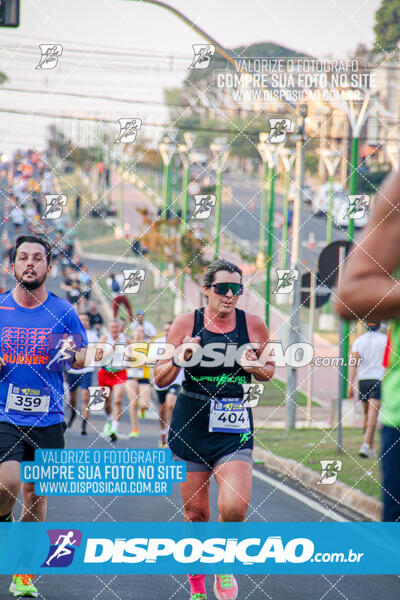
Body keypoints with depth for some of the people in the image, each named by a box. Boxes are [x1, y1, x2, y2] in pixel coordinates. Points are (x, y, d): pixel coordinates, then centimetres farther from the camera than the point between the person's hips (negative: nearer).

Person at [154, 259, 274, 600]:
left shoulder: (254, 326, -1)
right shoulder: (186, 324, -3)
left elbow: (269, 371, 14)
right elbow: (160, 379, 0)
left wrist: (255, 367, -9)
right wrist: (180, 359, -20)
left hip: (235, 429, 0)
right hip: (191, 425, 0)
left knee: (234, 508, -19)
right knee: (195, 513, 6)